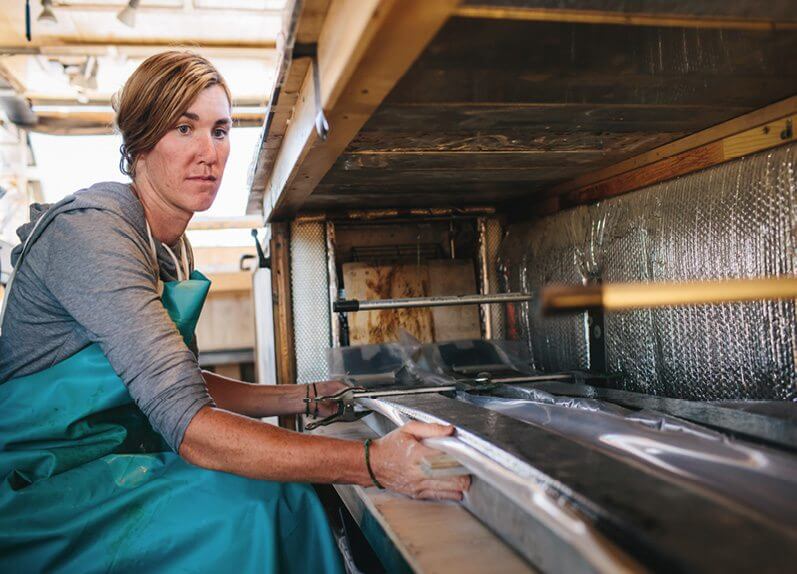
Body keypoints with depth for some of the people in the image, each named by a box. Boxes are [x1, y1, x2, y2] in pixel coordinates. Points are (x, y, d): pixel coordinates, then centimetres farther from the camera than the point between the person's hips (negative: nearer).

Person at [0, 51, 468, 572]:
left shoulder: (173, 249, 7)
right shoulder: (91, 229, -23)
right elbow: (188, 424, -32)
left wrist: (306, 397, 8)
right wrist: (372, 463, -38)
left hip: (110, 463, 8)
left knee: (286, 494, -6)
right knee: (241, 514, -23)